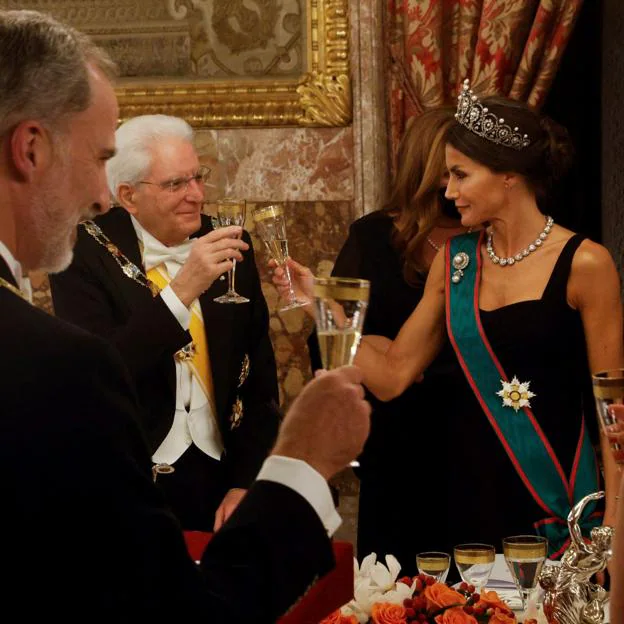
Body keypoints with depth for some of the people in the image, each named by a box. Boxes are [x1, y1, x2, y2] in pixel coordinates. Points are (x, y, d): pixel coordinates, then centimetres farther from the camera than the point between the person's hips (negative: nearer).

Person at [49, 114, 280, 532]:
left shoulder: (230, 248, 1)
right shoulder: (87, 254, -11)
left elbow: (260, 375, 5)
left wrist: (246, 482, -2)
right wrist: (182, 289, -29)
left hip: (223, 478, 4)